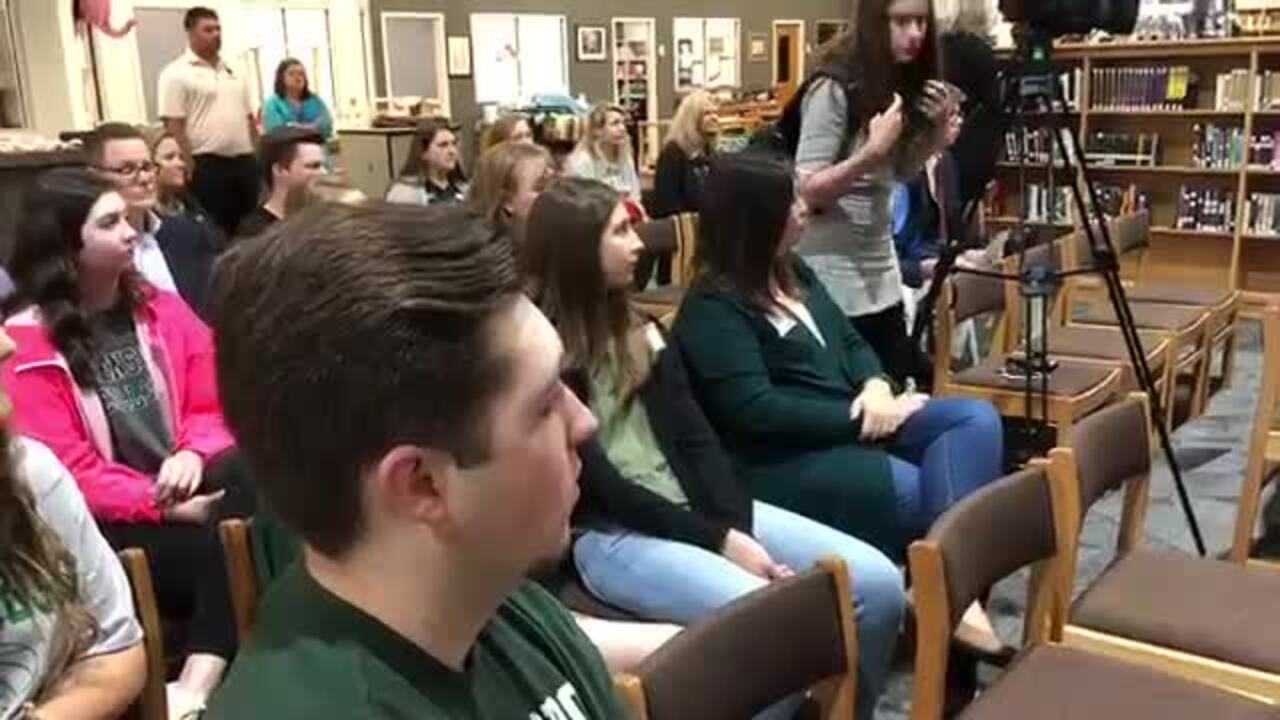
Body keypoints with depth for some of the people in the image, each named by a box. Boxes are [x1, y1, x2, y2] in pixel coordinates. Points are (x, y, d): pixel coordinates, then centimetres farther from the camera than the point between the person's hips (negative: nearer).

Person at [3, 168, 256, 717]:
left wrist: (192, 454, -15)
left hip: (189, 488, 4)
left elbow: (215, 403, 8)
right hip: (103, 523, -4)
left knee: (249, 478, -32)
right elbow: (63, 470, -10)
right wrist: (163, 506, -19)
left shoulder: (160, 308, 12)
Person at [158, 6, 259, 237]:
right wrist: (191, 167, -16)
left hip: (244, 162, 7)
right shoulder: (176, 74, -5)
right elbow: (174, 127, -11)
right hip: (208, 165, -7)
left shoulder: (232, 72, 16)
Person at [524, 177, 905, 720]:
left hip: (695, 505, 7)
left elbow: (696, 439, 7)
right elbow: (599, 484, -12)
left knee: (879, 583, -8)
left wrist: (738, 529, -9)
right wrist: (719, 541, -14)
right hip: (609, 534, -7)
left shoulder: (639, 329, 15)